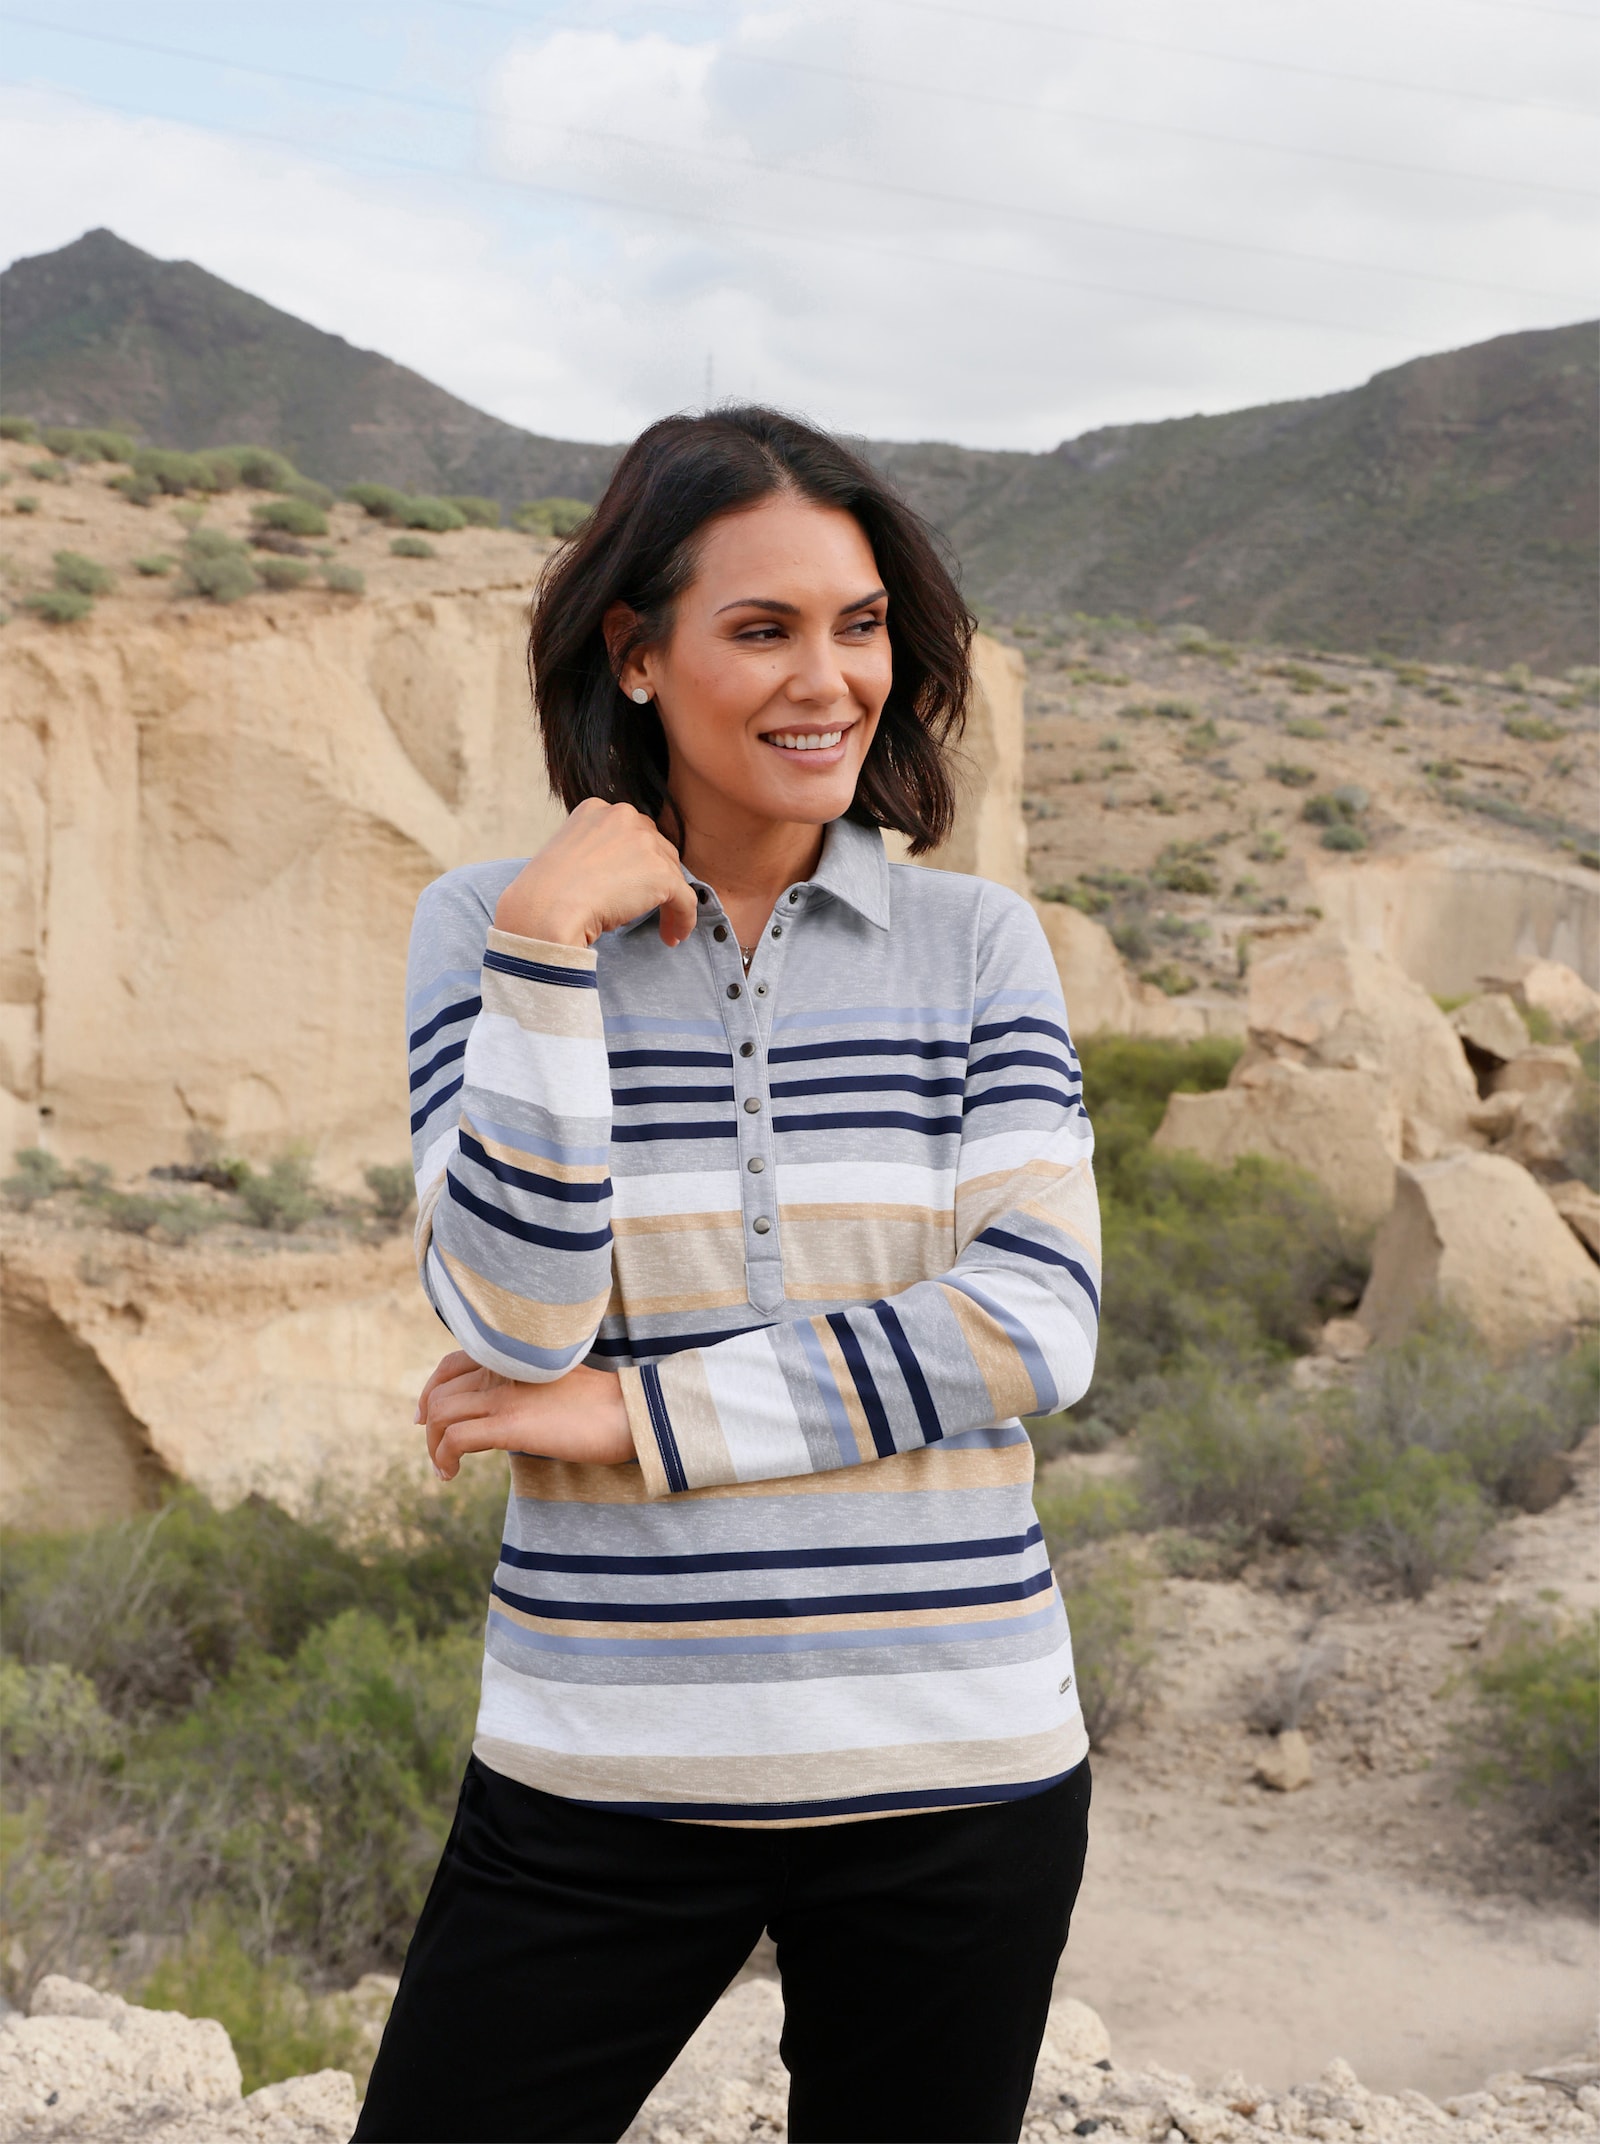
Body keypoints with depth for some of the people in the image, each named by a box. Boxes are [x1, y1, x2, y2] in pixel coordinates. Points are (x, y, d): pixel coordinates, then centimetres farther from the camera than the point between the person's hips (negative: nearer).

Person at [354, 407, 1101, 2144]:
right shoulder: (484, 927, -1)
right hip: (604, 1773, -1)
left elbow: (1036, 1327, -9)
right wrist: (547, 949, -17)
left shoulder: (977, 940, 2)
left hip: (957, 1773, 1)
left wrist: (636, 1414, -12)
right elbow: (512, 1324, -11)